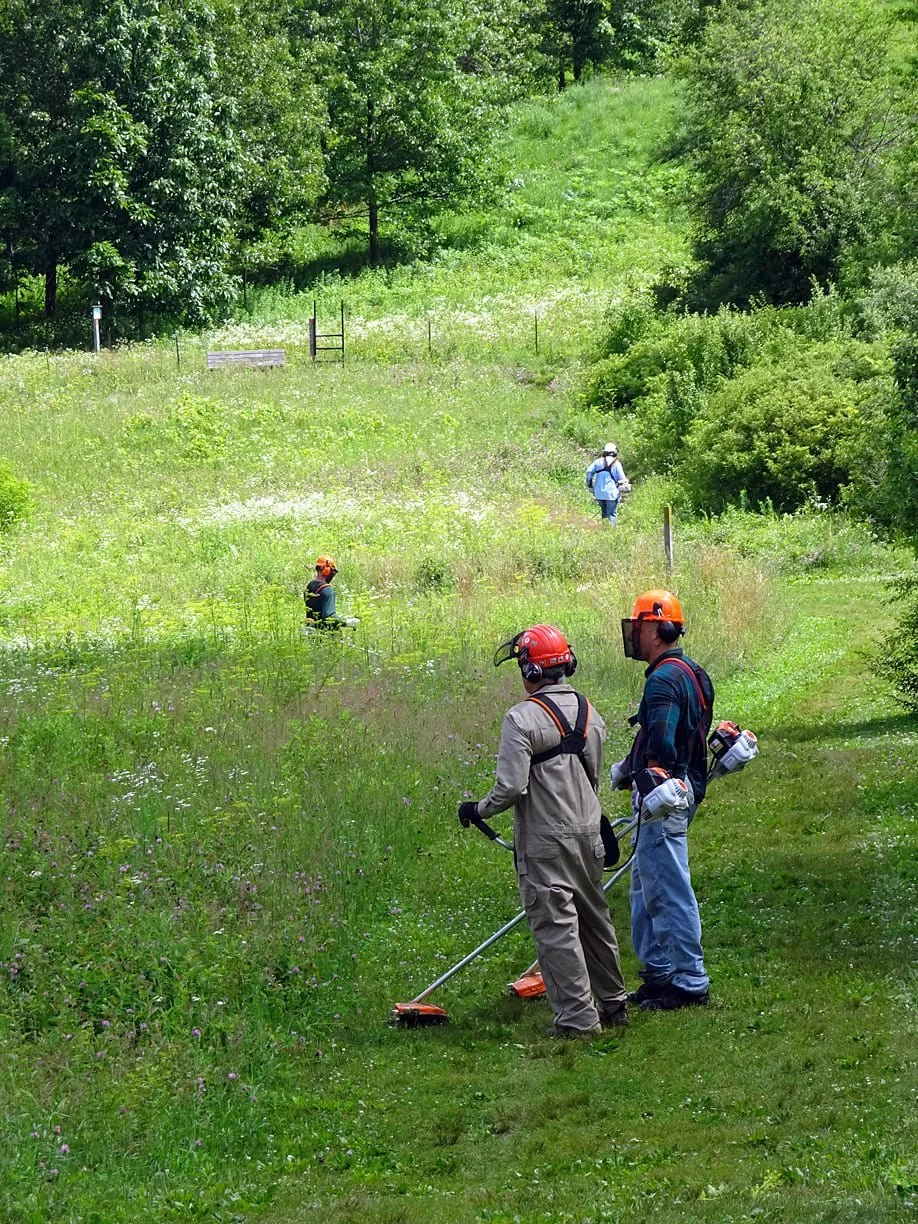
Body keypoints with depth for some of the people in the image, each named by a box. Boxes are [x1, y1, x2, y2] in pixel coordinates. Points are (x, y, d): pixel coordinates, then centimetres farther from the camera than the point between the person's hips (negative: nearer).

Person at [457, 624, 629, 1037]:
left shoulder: (523, 717, -17)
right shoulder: (588, 712, 8)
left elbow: (511, 787, -20)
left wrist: (478, 810, -3)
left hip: (545, 841, -8)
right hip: (587, 832, 8)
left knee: (555, 925, -2)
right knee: (594, 918, 19)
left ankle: (577, 1016, -2)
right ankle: (613, 1003, 29)